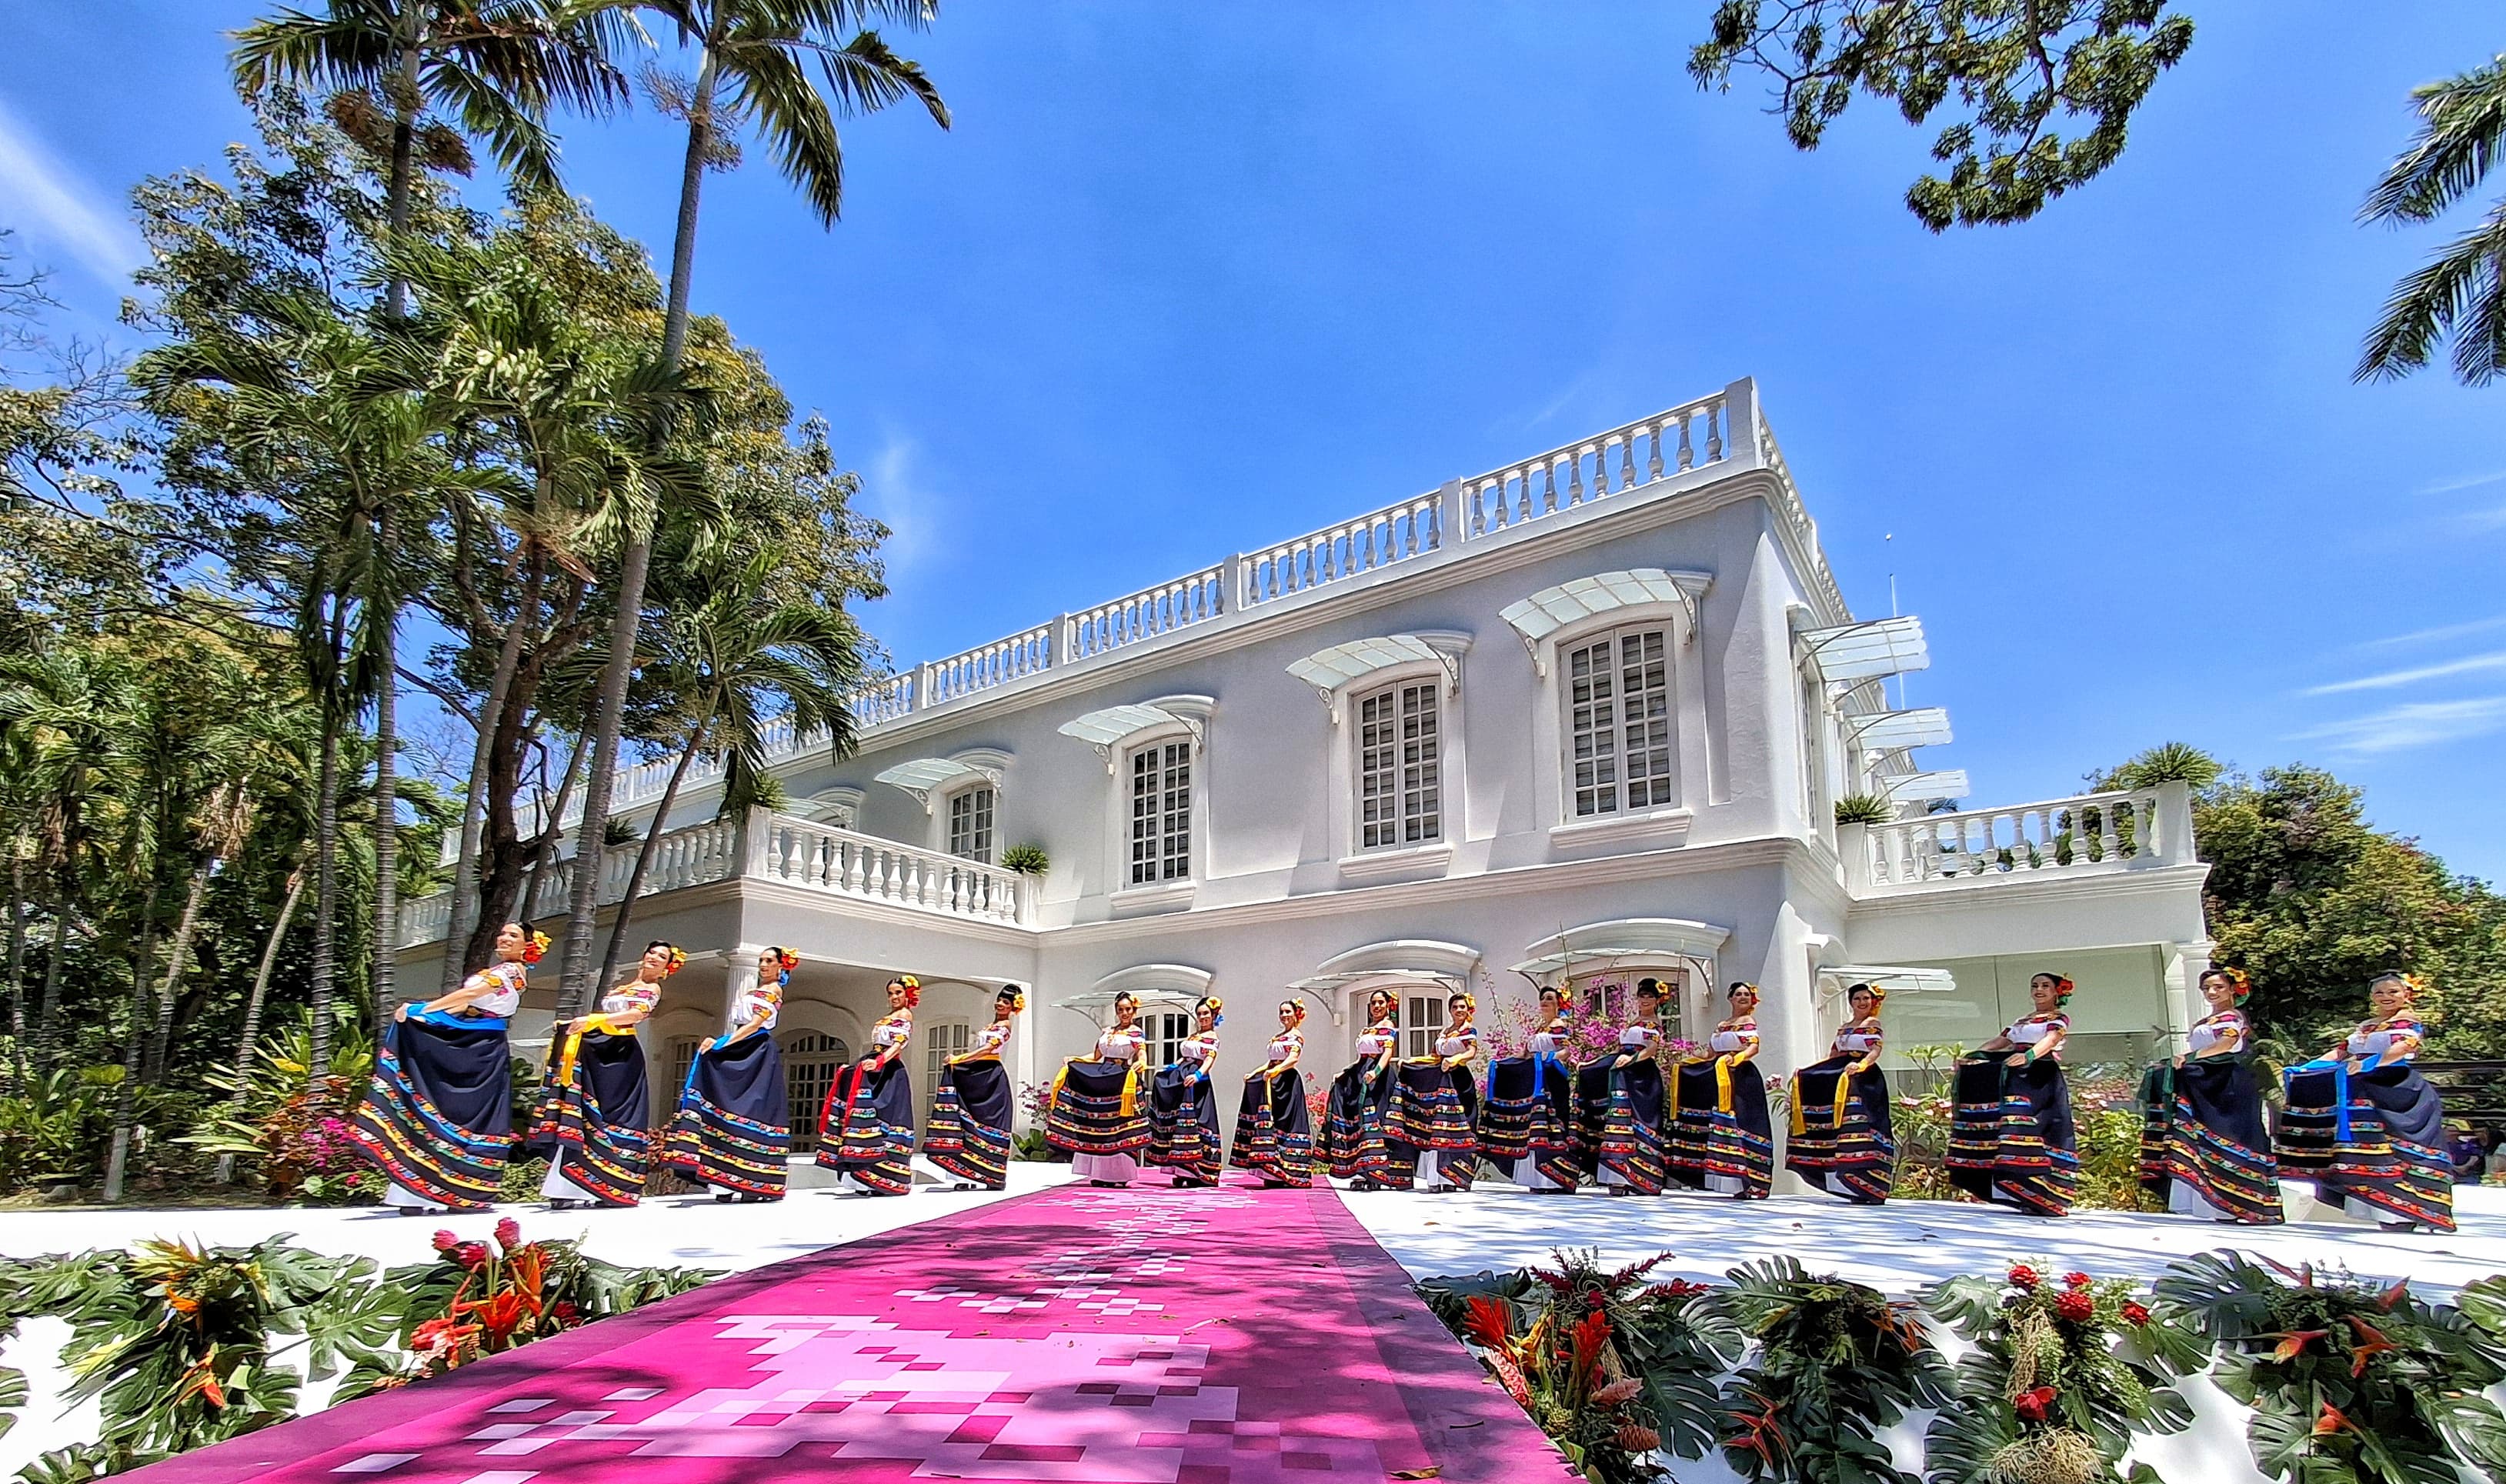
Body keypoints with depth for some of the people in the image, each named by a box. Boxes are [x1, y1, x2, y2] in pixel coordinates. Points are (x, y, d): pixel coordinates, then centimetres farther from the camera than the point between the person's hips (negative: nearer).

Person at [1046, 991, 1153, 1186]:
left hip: (1122, 1080, -5)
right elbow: (1096, 1056, 20)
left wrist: (1139, 1063, -32)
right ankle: (1099, 1173, 7)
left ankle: (1119, 1173, -4)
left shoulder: (1137, 1033, 4)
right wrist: (1074, 1060, 7)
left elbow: (1142, 1054, -10)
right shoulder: (1107, 1031, 18)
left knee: (1119, 1125, -9)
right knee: (1097, 1124, 2)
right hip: (1100, 1079, 5)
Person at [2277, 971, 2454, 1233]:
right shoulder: (2365, 1026, 24)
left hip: (2391, 1087, -6)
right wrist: (2305, 1069, 8)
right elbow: (2340, 1051, 21)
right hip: (2359, 1088, 6)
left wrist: (2368, 1065, -31)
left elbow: (2403, 1047, -14)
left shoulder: (2410, 1024, 5)